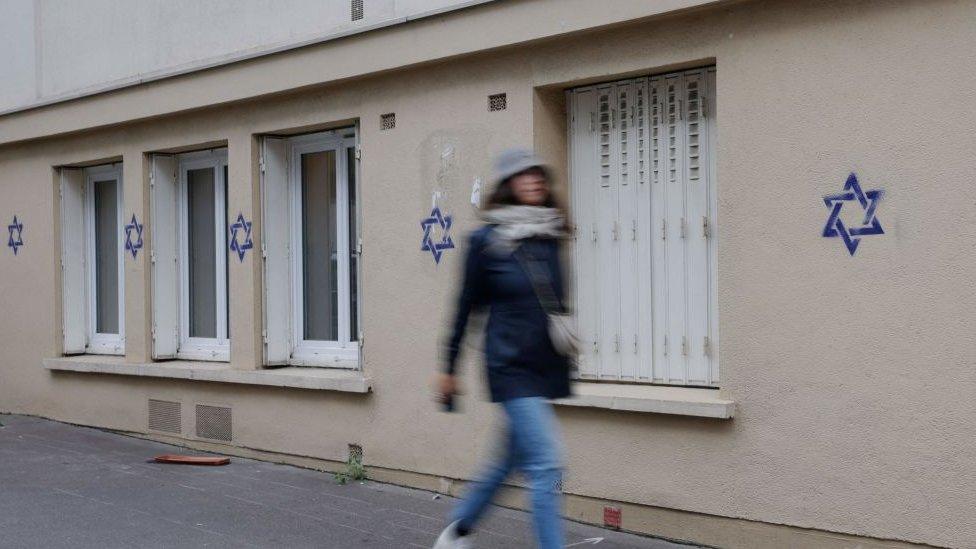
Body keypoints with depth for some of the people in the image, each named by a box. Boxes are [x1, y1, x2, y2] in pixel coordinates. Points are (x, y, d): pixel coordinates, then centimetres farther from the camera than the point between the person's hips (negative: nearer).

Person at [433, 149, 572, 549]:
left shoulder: (551, 236, 7)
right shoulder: (486, 240, -6)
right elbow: (468, 305, 1)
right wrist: (449, 368, 6)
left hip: (548, 366, 6)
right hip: (512, 367, -6)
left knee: (510, 459, 17)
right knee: (547, 464, -14)